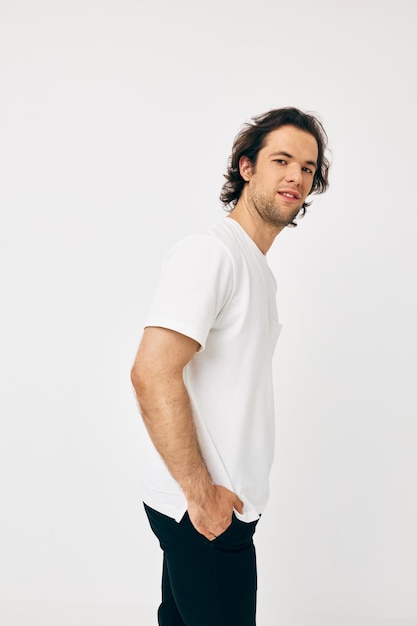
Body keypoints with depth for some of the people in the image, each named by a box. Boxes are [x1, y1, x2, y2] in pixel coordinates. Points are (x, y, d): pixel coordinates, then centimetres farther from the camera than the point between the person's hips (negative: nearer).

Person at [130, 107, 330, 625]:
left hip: (223, 502, 9)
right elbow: (152, 374, -27)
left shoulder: (257, 267, 15)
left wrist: (218, 489, 16)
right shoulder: (209, 253, -17)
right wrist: (201, 493, -20)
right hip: (204, 508, -9)